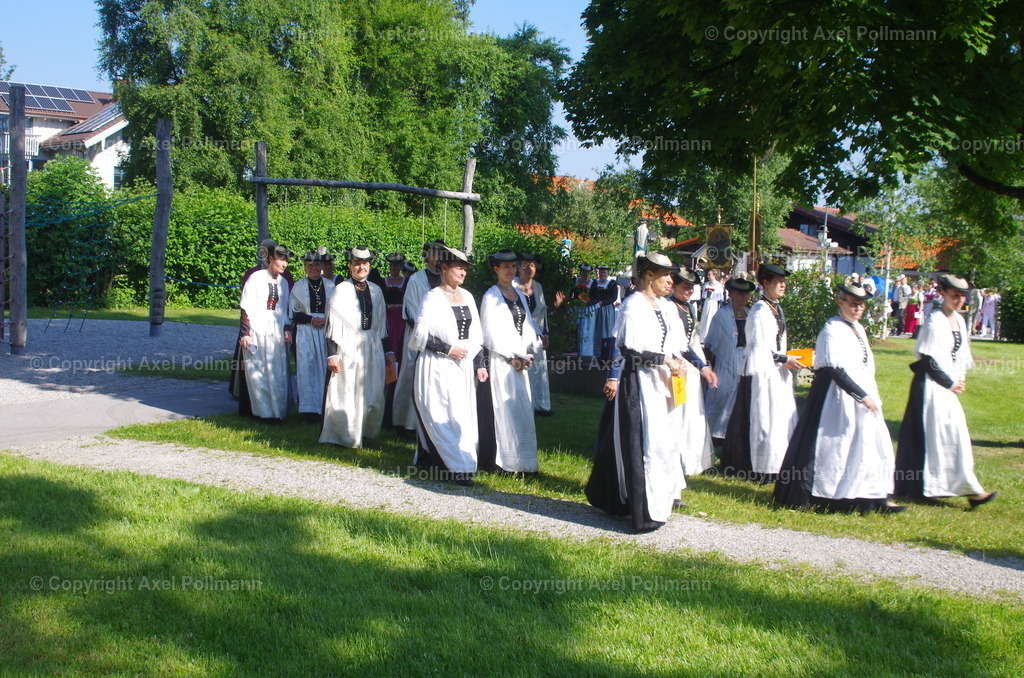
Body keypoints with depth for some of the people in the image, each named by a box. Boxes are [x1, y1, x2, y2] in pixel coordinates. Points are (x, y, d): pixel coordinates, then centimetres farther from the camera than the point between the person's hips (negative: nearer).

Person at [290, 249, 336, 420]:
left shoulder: (330, 286, 6)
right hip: (305, 333, -1)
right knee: (307, 368, -5)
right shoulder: (299, 286, 3)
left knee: (323, 368, 1)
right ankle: (309, 408, -3)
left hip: (325, 333, 1)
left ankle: (323, 405, 9)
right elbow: (293, 313, 4)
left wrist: (327, 320, -10)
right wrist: (311, 319, -9)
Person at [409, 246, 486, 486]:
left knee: (464, 415, 5)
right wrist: (448, 349, -14)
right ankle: (459, 467, -4)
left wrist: (478, 364, 12)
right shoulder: (433, 298, -6)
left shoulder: (467, 296, 12)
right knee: (443, 416, -7)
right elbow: (420, 336, -10)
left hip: (463, 367, 7)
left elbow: (474, 335, 16)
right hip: (438, 367, -6)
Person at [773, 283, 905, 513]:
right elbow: (836, 370, -21)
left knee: (875, 447, 6)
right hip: (838, 397, -9)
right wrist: (863, 396, -20)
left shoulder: (857, 328, 14)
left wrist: (871, 395, 14)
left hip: (862, 396, 9)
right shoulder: (833, 329, -14)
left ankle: (877, 499, 11)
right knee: (831, 447, -4)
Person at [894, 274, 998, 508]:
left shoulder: (959, 320, 11)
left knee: (955, 433, 9)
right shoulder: (934, 320, -15)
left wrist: (960, 380, 6)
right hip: (933, 385, -9)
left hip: (949, 385, 9)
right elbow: (928, 359, -17)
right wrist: (949, 384, -11)